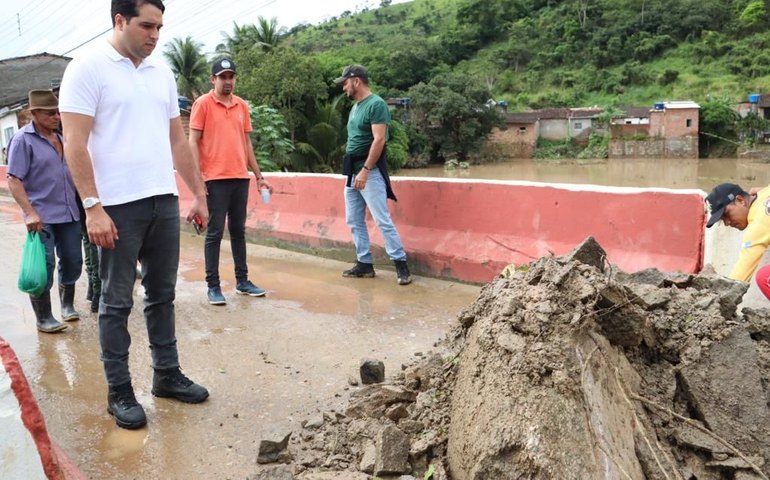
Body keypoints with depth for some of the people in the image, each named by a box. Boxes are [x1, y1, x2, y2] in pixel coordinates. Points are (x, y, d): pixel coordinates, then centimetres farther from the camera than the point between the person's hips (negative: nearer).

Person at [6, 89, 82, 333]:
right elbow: (13, 180, -11)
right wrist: (29, 212, -20)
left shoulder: (61, 138, 13)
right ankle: (43, 318, 8)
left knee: (72, 262, 11)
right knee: (43, 267, -3)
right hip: (42, 216, -6)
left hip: (69, 213, 6)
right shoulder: (23, 139, -7)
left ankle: (67, 304, 30)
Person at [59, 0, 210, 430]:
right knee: (117, 302, 4)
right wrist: (93, 207, -16)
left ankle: (167, 374, 25)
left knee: (162, 294, 13)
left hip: (164, 201, 6)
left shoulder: (163, 73, 13)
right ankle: (120, 392, 14)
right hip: (118, 205, -6)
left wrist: (199, 194, 13)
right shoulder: (88, 68, -5)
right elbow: (75, 144, -10)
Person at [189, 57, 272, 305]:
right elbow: (193, 142, -5)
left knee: (239, 231, 11)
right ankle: (213, 286, 5)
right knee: (214, 233, -1)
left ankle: (242, 281, 20)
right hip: (215, 179, -5)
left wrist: (258, 175, 15)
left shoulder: (242, 105, 12)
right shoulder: (203, 103, -2)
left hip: (241, 177, 5)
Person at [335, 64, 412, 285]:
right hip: (353, 171, 9)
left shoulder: (376, 104, -12)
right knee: (354, 221, 10)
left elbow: (379, 140, -20)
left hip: (370, 171, -9)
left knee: (382, 220, -9)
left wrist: (365, 170, -23)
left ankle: (401, 263, -2)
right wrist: (353, 170, 15)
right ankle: (365, 263, 17)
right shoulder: (355, 106, 15)